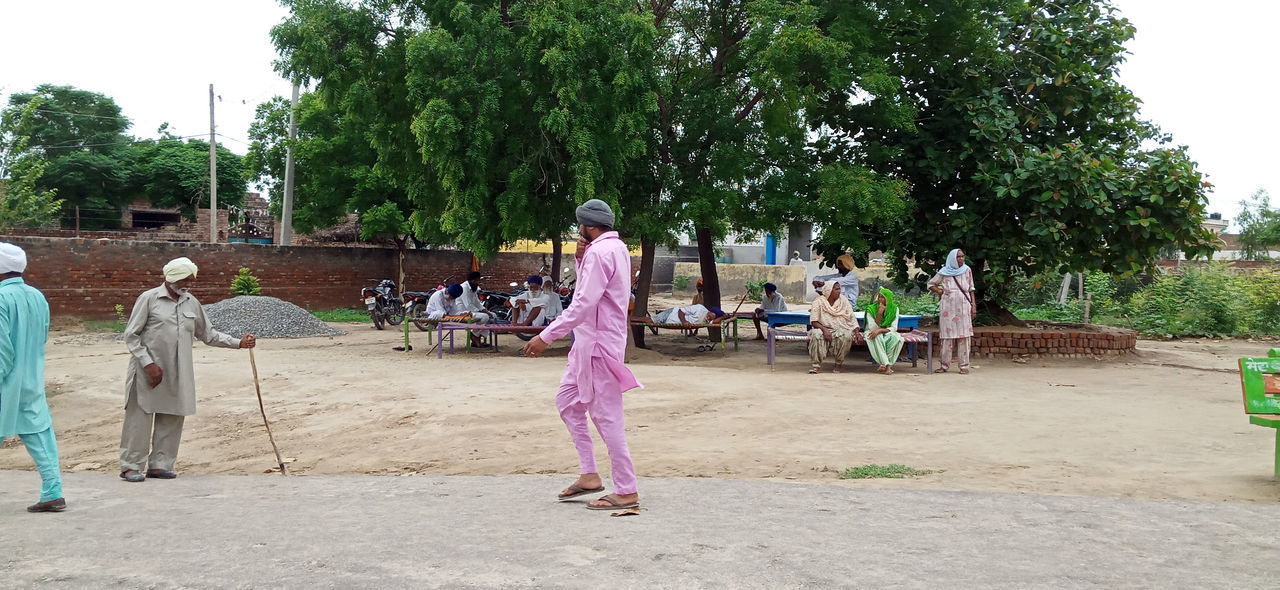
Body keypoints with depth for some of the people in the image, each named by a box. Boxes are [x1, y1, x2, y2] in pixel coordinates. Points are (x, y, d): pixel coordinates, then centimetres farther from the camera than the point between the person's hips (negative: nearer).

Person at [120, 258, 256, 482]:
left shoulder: (192, 303, 11)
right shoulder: (149, 299, -4)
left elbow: (208, 334, 18)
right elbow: (131, 335, -5)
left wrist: (239, 343, 7)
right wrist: (148, 364, -13)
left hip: (178, 373, 5)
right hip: (148, 371, -5)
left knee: (172, 419, 5)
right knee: (140, 418, -2)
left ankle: (159, 464, 14)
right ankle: (131, 466, 5)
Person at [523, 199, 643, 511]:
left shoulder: (599, 252, -17)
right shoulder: (617, 248, 15)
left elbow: (583, 303, -25)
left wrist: (546, 337, -23)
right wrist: (581, 259, 4)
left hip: (599, 344, -11)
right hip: (590, 342, 11)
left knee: (606, 416, -6)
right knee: (567, 400, 16)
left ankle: (626, 491, 1)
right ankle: (589, 474, 18)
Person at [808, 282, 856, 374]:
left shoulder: (843, 300, 4)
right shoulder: (819, 302, -3)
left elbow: (852, 318, 4)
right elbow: (814, 321, -9)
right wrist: (824, 329, -27)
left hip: (841, 330, 1)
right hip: (824, 329, -1)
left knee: (846, 335, -33)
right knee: (816, 334, -34)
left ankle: (839, 364, -12)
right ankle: (817, 365, -24)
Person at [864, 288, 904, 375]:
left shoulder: (894, 309, -7)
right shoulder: (871, 309, -13)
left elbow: (894, 328, -12)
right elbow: (872, 328, -17)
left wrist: (879, 330, -29)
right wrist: (879, 313, -29)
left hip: (887, 333, 2)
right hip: (872, 332, -2)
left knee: (896, 337, -33)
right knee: (878, 337, -38)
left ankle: (883, 365, -28)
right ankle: (887, 365, -39)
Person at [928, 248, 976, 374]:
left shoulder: (967, 270, 7)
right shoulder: (944, 272, 5)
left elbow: (971, 289, 10)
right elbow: (931, 284, 15)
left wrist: (974, 306, 4)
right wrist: (940, 291, -1)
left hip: (963, 306, 0)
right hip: (948, 306, 0)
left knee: (963, 336, -3)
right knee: (947, 336, 1)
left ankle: (964, 365, 0)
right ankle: (945, 365, 7)